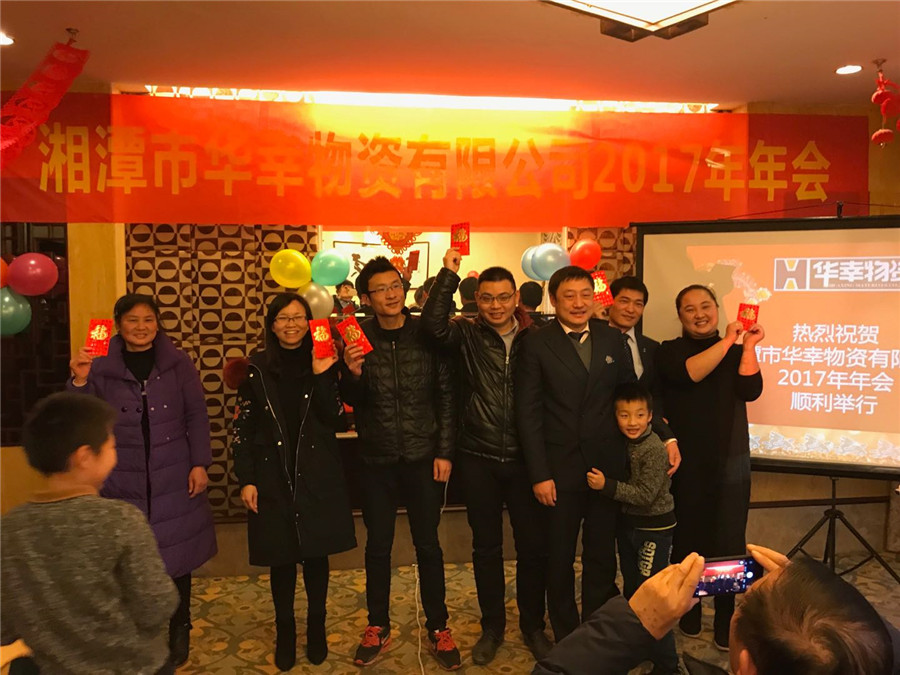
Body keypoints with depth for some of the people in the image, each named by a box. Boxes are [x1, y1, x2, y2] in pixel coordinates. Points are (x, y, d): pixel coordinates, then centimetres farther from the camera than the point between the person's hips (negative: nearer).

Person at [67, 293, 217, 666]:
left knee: (177, 551, 8)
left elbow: (196, 415, 0)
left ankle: (179, 629, 26)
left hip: (173, 476, 0)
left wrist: (200, 463, -5)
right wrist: (79, 382, -21)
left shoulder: (178, 362, 0)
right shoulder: (101, 366, 0)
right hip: (123, 479, 0)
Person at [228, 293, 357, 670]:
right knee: (281, 557, 9)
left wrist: (321, 376, -18)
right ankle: (285, 631, 29)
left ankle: (316, 627, 30)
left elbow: (334, 420, -8)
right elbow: (242, 429, 0)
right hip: (273, 476, 0)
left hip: (318, 476, 1)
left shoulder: (324, 364, 1)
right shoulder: (255, 369, -2)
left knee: (316, 552, 10)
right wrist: (246, 480, -5)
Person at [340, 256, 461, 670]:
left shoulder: (426, 333, -6)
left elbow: (446, 395, -2)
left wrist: (445, 451, -6)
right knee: (378, 546, 14)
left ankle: (438, 627, 27)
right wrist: (352, 374, -21)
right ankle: (378, 626, 31)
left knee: (428, 545, 11)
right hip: (377, 460, 1)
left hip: (423, 457, -1)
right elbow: (352, 403, 0)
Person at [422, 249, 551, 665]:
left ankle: (533, 626, 32)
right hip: (478, 458, 0)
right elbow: (433, 325, -22)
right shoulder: (467, 334, -2)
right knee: (486, 546, 13)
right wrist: (449, 274, -22)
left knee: (533, 544, 10)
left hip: (525, 457, 0)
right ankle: (492, 627, 32)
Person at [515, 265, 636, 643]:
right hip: (560, 469, -2)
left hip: (607, 467, 3)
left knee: (602, 557, 15)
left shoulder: (612, 340, 3)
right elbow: (528, 412, -8)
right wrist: (539, 474, -11)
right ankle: (565, 639, 31)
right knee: (560, 558, 12)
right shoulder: (537, 345, -6)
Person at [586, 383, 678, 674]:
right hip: (628, 523, 8)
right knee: (631, 588, 19)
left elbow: (645, 495, -24)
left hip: (654, 528, -7)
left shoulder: (655, 450, -22)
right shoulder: (623, 444, 0)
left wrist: (607, 485, -26)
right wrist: (602, 482, -5)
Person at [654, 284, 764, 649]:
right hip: (685, 464, -1)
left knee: (729, 543, 0)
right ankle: (688, 612, 27)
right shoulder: (668, 351, 1)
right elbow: (688, 373, -20)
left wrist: (749, 345, -18)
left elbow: (750, 390, -9)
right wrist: (728, 339, -19)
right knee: (687, 539, 9)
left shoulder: (737, 352, 7)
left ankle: (726, 623, 14)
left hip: (730, 462, 1)